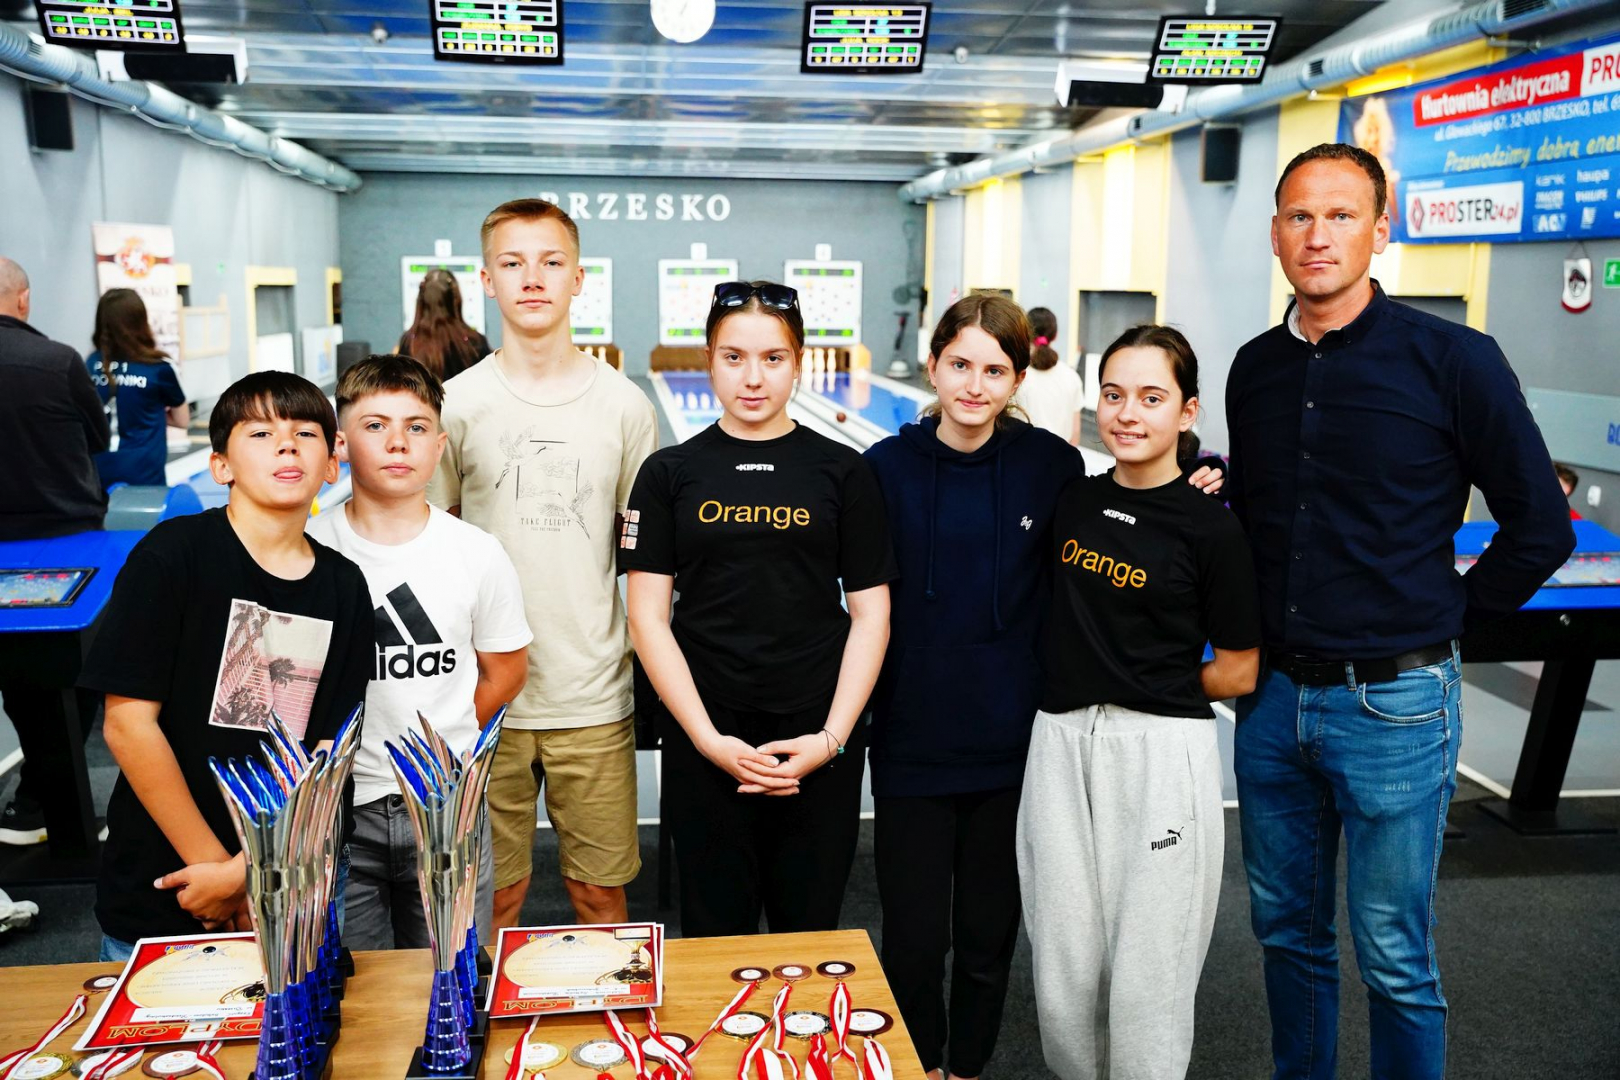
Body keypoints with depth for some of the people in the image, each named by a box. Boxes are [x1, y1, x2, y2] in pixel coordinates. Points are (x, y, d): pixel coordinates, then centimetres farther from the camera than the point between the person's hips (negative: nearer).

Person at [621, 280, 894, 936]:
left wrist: (831, 738, -8)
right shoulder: (669, 474, 1)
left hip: (818, 742, 0)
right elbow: (648, 617, -2)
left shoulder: (842, 472, 1)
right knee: (716, 932, 11)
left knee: (809, 932, 11)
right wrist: (709, 739, -10)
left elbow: (871, 615, 1)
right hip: (703, 741, 0)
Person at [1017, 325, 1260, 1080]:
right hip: (1061, 744, 4)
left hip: (1161, 755, -4)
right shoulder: (1070, 501, 5)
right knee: (1063, 970, 12)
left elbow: (1238, 672, -2)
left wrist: (1152, 686, 3)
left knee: (1146, 977, 7)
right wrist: (1091, 682, 4)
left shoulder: (1209, 527, -8)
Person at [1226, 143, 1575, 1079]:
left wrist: (1442, 620, -2)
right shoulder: (1255, 369, 5)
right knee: (1288, 930, 18)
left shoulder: (1453, 359, -10)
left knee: (1394, 957, 8)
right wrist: (1250, 636, 10)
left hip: (1393, 705, -5)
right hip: (1275, 697, 5)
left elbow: (1540, 527, -5)